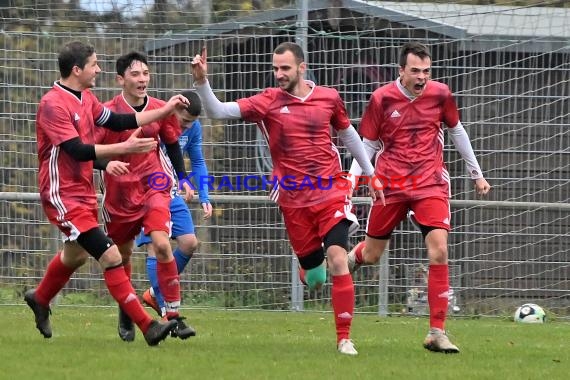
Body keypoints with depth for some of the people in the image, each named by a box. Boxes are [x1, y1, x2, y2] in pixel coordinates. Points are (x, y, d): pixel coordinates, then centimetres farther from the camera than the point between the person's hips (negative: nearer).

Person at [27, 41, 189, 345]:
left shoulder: (86, 99, 7)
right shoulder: (53, 104, -21)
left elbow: (117, 122, 16)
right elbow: (77, 151, -27)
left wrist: (165, 110, 12)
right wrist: (125, 148, -31)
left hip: (84, 192, 10)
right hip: (63, 197, -10)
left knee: (76, 254, 28)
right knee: (110, 256, -16)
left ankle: (39, 299, 53)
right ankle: (147, 326, -16)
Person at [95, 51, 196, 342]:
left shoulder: (161, 110, -2)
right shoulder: (107, 112, -11)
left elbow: (172, 144, 14)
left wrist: (183, 179, 9)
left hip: (153, 187, 1)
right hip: (119, 194, -1)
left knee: (162, 245, -20)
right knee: (122, 254, 11)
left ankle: (173, 315, -17)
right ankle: (125, 315, 35)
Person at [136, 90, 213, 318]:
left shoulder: (193, 128, -2)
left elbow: (197, 162, 10)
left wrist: (204, 197, 3)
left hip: (172, 195, 6)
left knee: (189, 243, -2)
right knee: (156, 248, -12)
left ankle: (155, 293, 16)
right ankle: (165, 309, -10)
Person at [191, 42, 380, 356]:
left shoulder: (329, 97, 2)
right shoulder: (269, 101, -4)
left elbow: (348, 133, 19)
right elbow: (218, 111, -13)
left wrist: (370, 173, 25)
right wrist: (201, 81, -29)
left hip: (331, 193, 0)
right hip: (294, 201, 0)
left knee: (337, 259, -16)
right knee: (313, 274, 5)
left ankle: (344, 338, -8)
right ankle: (316, 266, 46)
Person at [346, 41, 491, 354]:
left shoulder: (440, 94, -2)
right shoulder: (382, 99, -7)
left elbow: (457, 132, 14)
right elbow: (367, 145, 2)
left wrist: (476, 174, 19)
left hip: (431, 184, 0)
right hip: (390, 185, 0)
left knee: (439, 251, -16)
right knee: (371, 255, 8)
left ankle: (437, 333, -12)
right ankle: (349, 259, 48)